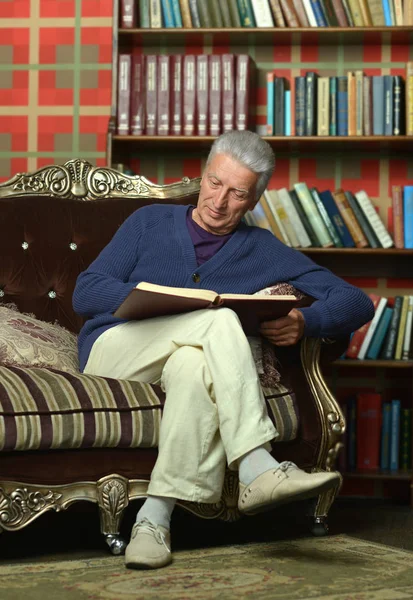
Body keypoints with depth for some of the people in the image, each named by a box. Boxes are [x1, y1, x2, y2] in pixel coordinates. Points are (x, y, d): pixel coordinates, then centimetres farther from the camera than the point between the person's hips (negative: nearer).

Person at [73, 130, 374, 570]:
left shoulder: (263, 251, 17)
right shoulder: (150, 222, 16)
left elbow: (356, 303, 10)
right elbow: (85, 292, 5)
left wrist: (305, 323, -14)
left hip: (184, 354, 1)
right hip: (113, 349, -1)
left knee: (196, 365, -38)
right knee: (220, 319, -29)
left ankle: (156, 516, -42)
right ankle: (256, 469, -40)